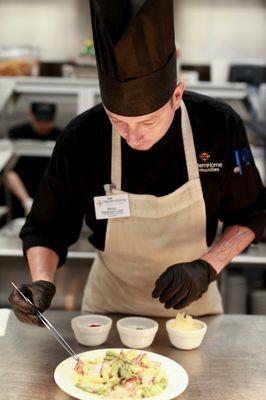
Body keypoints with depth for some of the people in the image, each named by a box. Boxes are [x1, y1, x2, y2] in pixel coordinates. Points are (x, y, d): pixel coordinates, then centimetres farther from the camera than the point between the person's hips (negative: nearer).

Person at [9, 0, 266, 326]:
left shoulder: (219, 126, -22)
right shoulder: (80, 139, -23)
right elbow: (47, 228, -12)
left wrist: (206, 268, -24)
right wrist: (42, 283, -30)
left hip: (192, 303, 1)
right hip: (110, 303, 0)